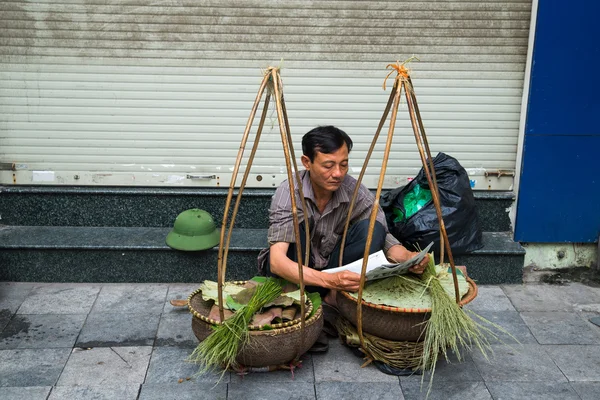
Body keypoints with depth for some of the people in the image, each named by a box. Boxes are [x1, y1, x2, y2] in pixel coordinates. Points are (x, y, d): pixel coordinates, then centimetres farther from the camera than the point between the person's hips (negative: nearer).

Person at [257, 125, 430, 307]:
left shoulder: (356, 192, -17)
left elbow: (381, 237, -8)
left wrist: (407, 257, -32)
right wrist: (329, 280, -51)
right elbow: (277, 262, -35)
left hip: (333, 265, 3)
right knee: (297, 225, -33)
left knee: (371, 229, -23)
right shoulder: (288, 193, -27)